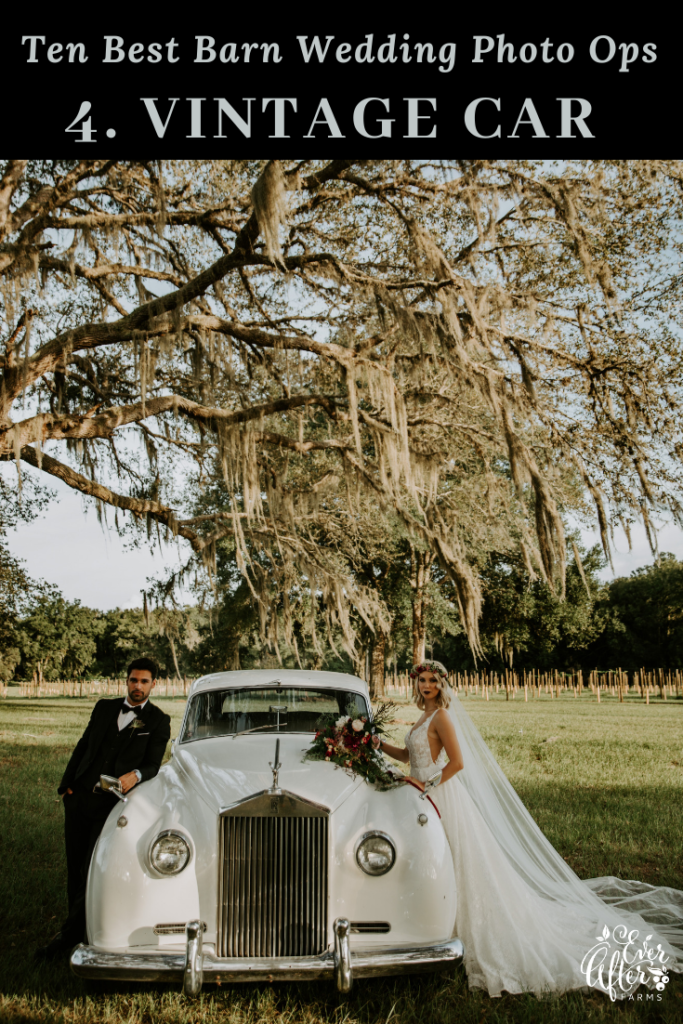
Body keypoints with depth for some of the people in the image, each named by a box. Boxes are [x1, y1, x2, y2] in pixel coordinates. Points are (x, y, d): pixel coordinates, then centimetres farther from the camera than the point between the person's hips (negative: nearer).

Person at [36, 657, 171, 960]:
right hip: (79, 797, 4)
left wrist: (136, 775, -26)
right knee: (75, 866, 10)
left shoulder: (158, 721, 1)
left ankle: (69, 934, 5)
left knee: (94, 870, -6)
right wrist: (67, 783, 8)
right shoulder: (105, 707, 12)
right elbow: (83, 745, 16)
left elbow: (153, 765, -4)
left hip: (112, 803, -4)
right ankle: (80, 923, 25)